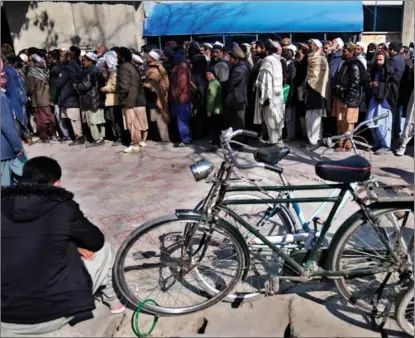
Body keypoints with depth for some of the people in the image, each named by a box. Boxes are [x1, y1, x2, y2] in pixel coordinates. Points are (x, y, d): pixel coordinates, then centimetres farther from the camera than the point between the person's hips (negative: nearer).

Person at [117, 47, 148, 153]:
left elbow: (124, 86, -22)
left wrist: (121, 98, -9)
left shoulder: (124, 67, -14)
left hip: (130, 100, -9)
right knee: (139, 122, 13)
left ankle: (135, 144, 3)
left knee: (133, 123, -3)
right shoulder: (133, 66, 16)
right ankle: (141, 141, 21)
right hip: (138, 98, 9)